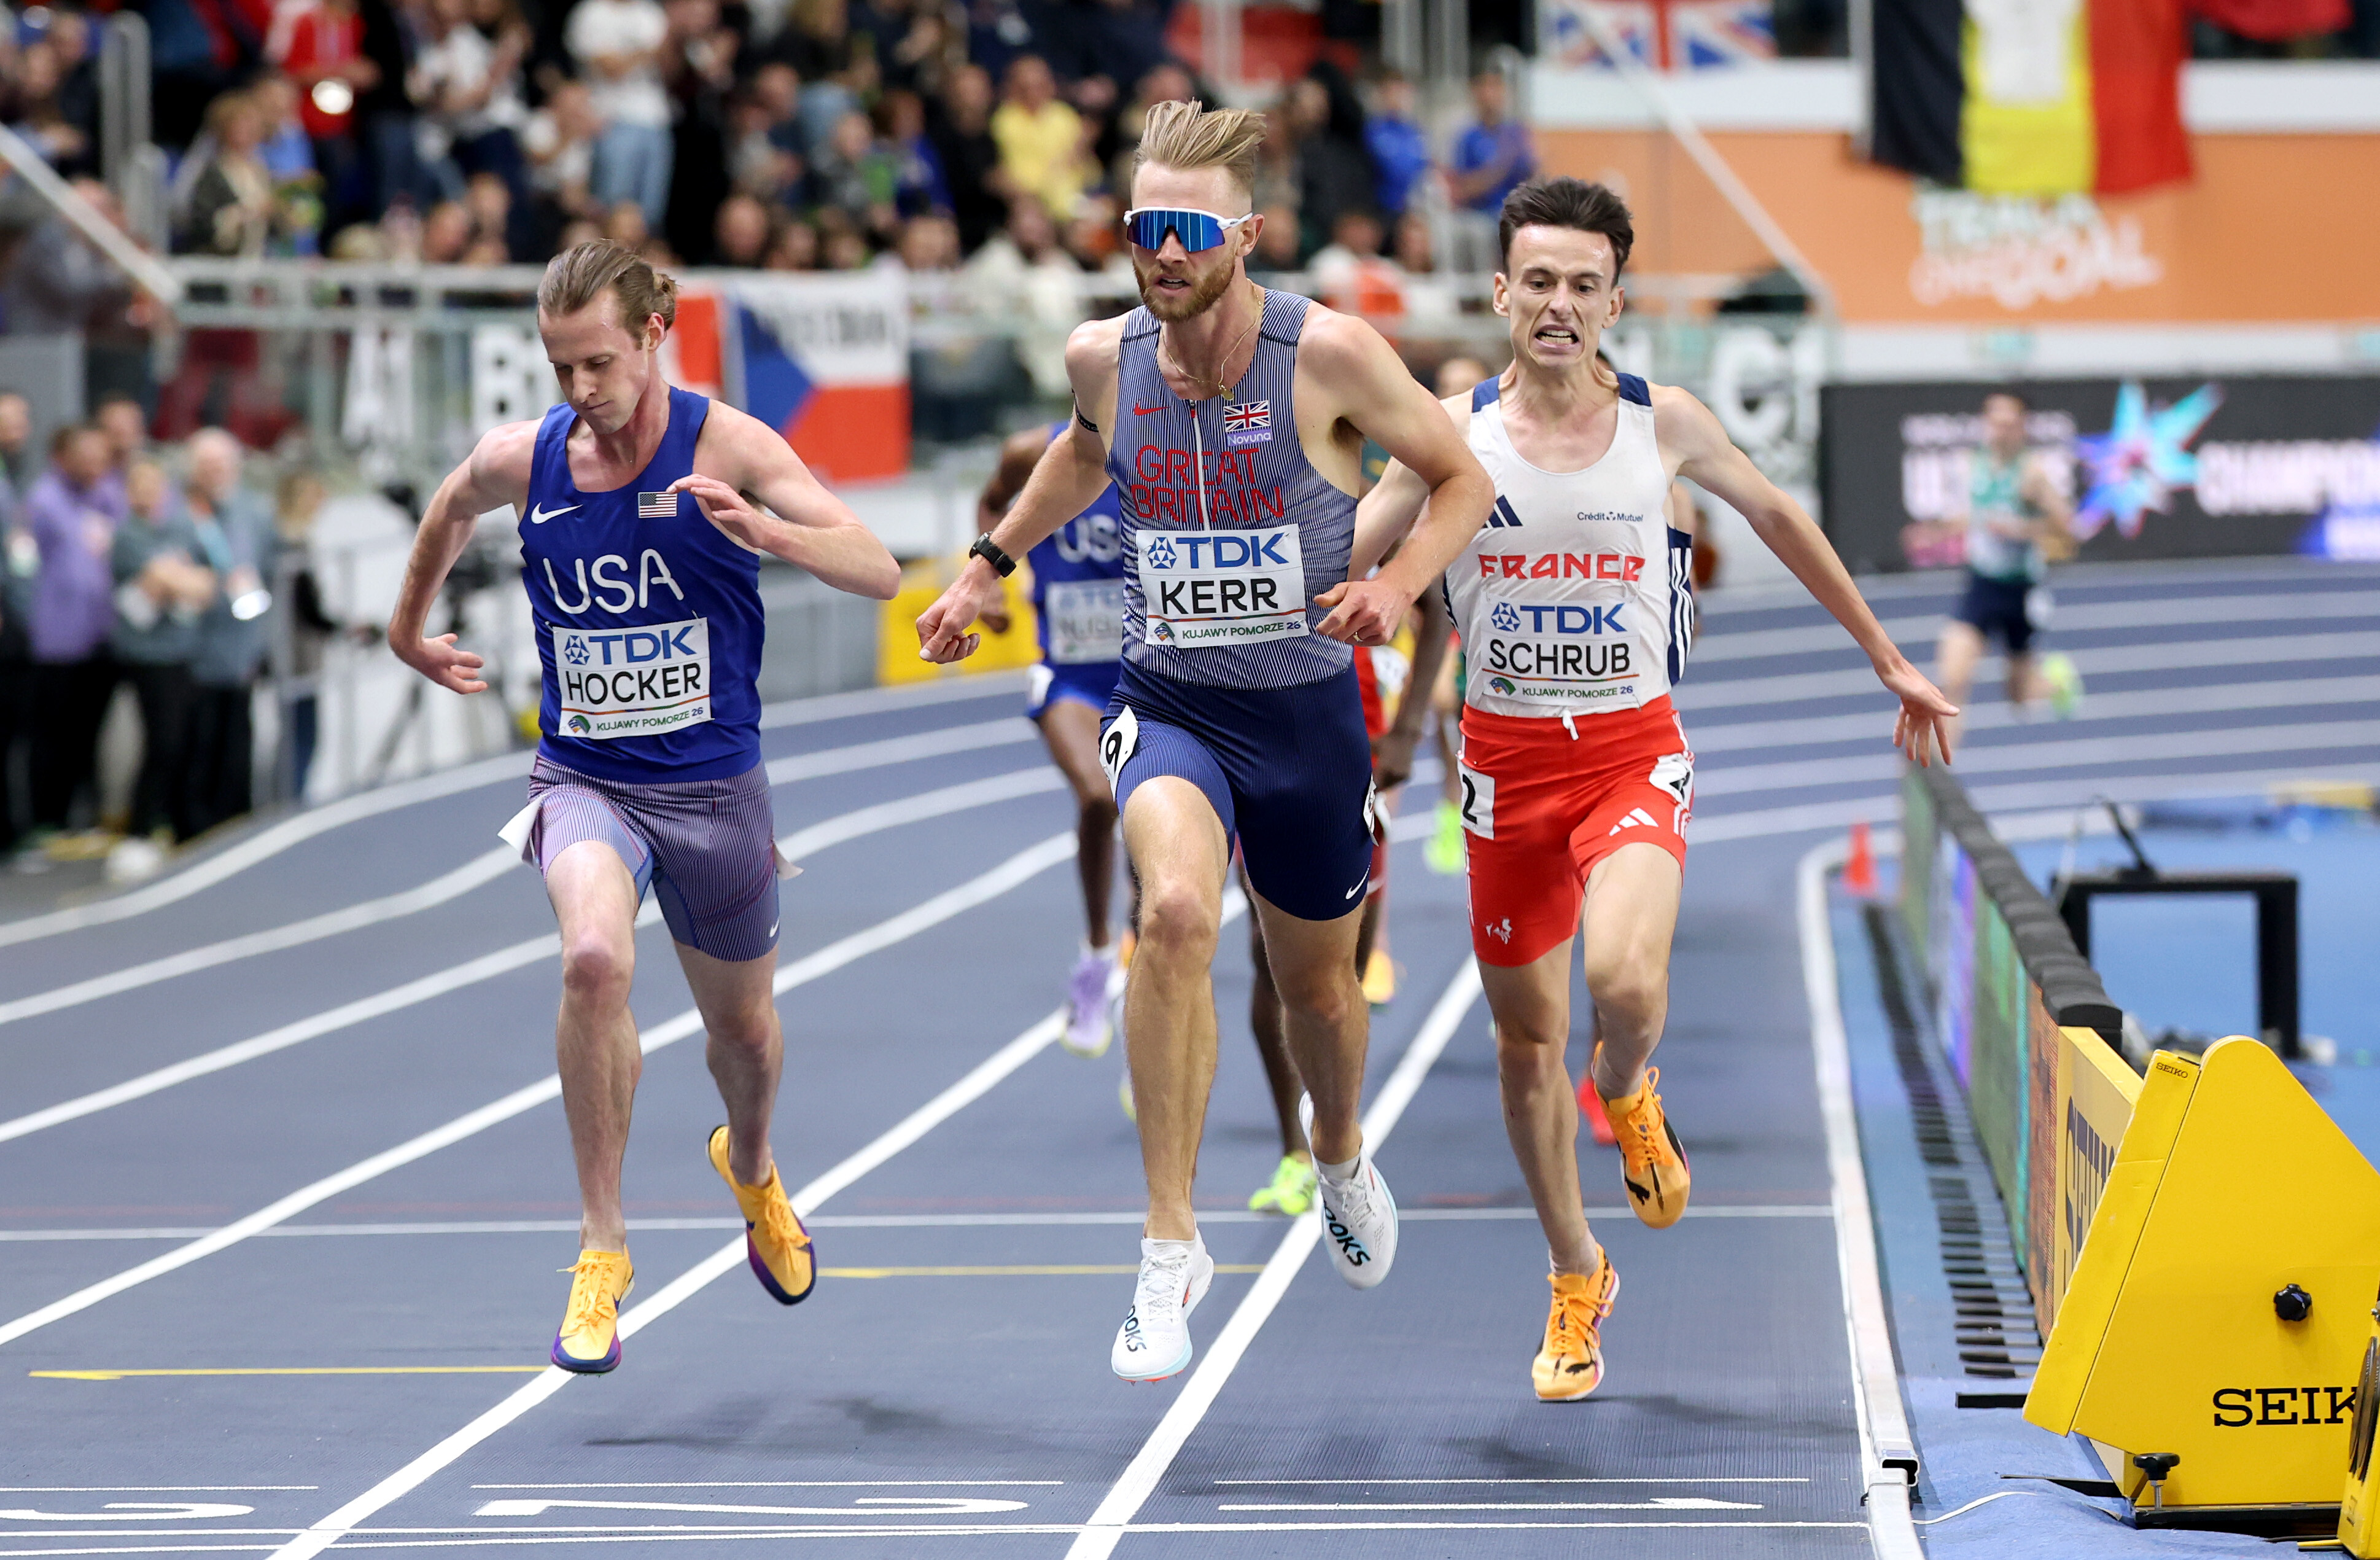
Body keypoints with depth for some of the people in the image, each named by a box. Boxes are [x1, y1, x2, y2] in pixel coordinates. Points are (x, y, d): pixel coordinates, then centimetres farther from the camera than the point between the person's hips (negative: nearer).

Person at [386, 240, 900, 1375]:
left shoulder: (726, 447, -13)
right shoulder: (521, 460, -5)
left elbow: (879, 573, -22)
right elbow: (451, 509, 21)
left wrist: (762, 529, -39)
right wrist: (408, 628, 31)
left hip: (712, 788, 0)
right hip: (582, 781, 0)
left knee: (742, 1024, 17)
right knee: (594, 958, -30)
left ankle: (750, 1167, 55)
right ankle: (602, 1252, -19)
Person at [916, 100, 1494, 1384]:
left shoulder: (1328, 354, -17)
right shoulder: (1103, 357, -6)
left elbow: (1462, 478, -4)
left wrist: (1396, 584, -20)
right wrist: (990, 564, 20)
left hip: (1307, 711, 0)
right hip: (1168, 705, 0)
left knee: (1316, 981, 18)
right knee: (1175, 911, -30)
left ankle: (1340, 1157, 55)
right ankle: (1171, 1246, -21)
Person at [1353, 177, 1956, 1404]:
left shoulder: (1665, 425, -2)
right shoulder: (1453, 434, -3)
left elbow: (1779, 519, 14)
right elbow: (1333, 563, 2)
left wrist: (1887, 659, 19)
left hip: (1634, 755, -1)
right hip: (1506, 761, 2)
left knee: (1625, 977, -28)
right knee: (1526, 1037, 8)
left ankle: (1627, 1098, 10)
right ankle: (1577, 1279, 29)